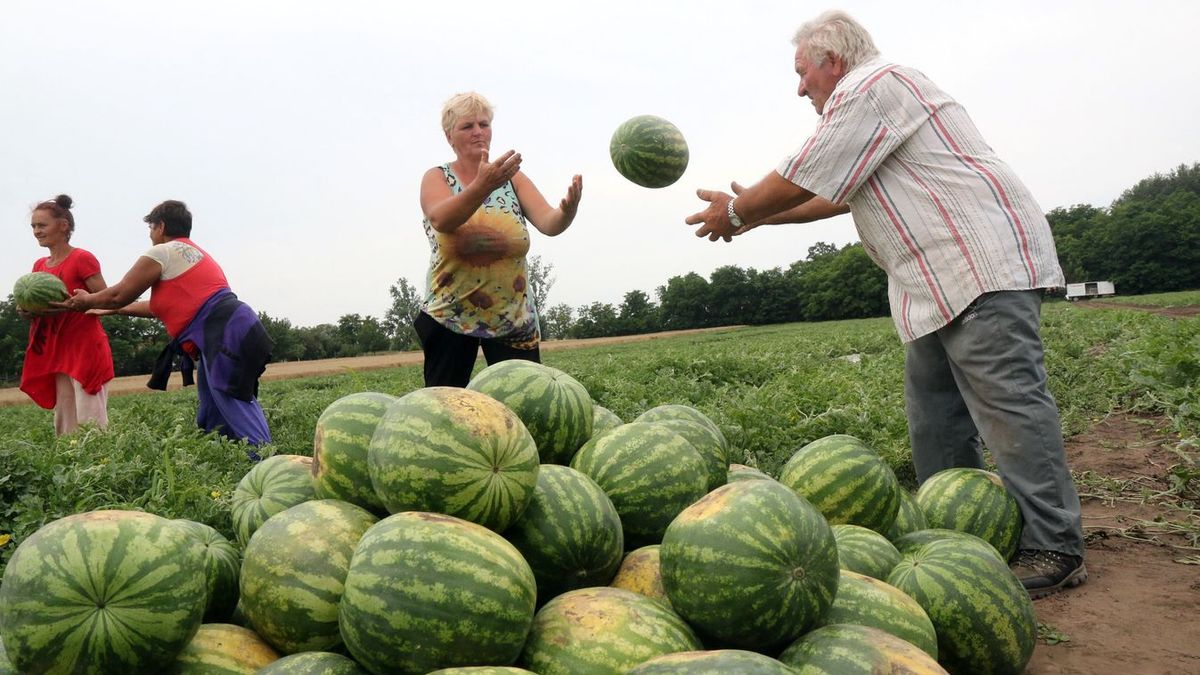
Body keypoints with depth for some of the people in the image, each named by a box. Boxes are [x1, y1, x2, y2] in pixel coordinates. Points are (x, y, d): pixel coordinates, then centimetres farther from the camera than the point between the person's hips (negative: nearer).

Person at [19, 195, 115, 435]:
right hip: (56, 351, 7)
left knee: (89, 421, -8)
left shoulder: (83, 259, -7)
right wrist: (28, 311, -2)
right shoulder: (39, 266, 13)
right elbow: (37, 304, 21)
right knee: (64, 421, 7)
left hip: (86, 348, -7)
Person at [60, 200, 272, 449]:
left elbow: (118, 295, 8)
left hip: (227, 339, -9)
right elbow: (162, 305, 35)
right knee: (211, 423, 12)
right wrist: (118, 308, 44)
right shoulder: (196, 253, 29)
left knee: (240, 420, -14)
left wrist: (87, 300, 28)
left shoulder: (162, 253, 1)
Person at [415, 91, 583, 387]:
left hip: (513, 316, 1)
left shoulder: (512, 177, 2)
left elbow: (548, 223, -13)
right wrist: (482, 187, -43)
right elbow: (440, 219, -25)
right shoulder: (437, 178, -3)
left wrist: (567, 211, -37)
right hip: (448, 316, -1)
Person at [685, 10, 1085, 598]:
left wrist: (736, 213, 8)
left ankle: (1053, 548, -8)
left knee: (1007, 401, -12)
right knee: (933, 412, 9)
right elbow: (839, 196, 31)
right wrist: (755, 213, 31)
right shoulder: (872, 101, 27)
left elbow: (803, 179, -7)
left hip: (985, 265, -11)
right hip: (945, 284, 11)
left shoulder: (870, 88, -6)